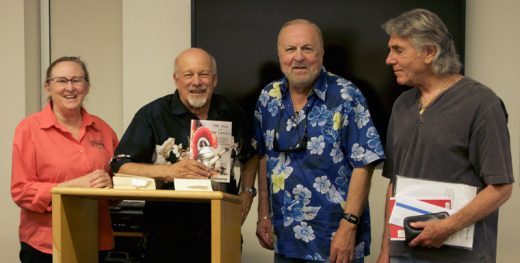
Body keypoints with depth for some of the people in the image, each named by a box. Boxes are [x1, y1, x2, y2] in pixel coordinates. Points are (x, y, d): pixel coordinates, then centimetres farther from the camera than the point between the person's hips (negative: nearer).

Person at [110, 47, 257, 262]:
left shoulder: (232, 113, 5)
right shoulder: (153, 115, -8)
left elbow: (250, 155, 23)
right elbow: (120, 167, -15)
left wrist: (247, 192, 8)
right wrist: (169, 171, -28)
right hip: (168, 238, -3)